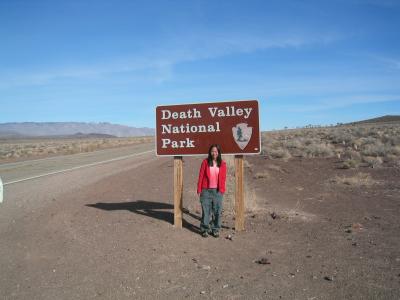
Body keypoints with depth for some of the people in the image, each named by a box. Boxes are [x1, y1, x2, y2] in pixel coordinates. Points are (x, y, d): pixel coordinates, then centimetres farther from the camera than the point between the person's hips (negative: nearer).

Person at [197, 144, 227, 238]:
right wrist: (199, 189, -1)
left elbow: (223, 178, 5)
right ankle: (204, 229, 15)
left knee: (217, 211, 5)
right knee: (206, 210, 3)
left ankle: (215, 229, 18)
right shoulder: (205, 162, 0)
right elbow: (201, 176, 1)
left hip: (218, 191, 1)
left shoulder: (222, 164, 4)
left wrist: (222, 190, -2)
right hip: (206, 190, -1)